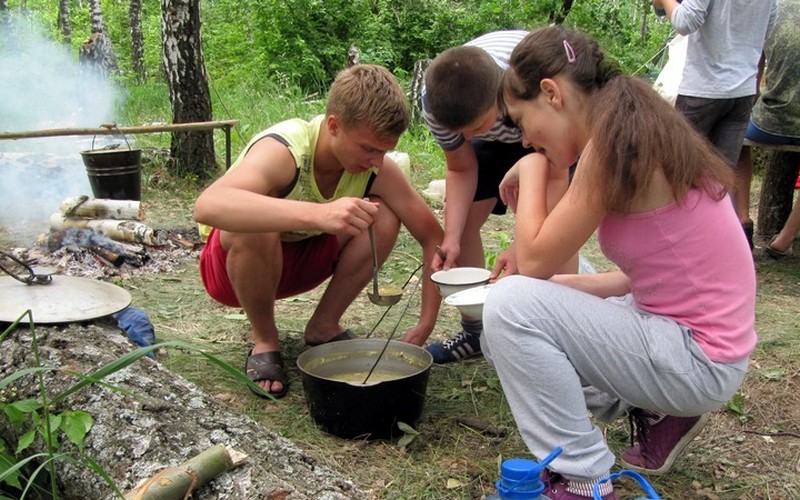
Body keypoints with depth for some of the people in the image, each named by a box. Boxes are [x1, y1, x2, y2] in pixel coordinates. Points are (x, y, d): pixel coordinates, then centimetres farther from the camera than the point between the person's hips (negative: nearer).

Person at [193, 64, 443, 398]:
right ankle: (264, 342, -12)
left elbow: (432, 236, -13)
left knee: (385, 219, -20)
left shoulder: (378, 169, -20)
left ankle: (324, 327, -2)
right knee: (256, 227, -38)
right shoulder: (283, 150, -35)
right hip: (235, 263, -4)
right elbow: (207, 206, -54)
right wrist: (318, 214, -65)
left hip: (302, 258, 4)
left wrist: (426, 324, -22)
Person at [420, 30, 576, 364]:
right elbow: (461, 170, -16)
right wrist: (451, 239, -29)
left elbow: (555, 179, -33)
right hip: (500, 137, 4)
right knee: (462, 220, -5)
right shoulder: (435, 100, -31)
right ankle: (475, 333, 11)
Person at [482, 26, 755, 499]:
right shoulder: (636, 132, 7)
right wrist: (559, 283, 5)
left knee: (511, 305, -19)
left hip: (699, 361, -9)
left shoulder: (614, 141, -20)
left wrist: (532, 171, -5)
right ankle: (657, 412, 17)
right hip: (680, 324, 9)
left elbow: (534, 261, -18)